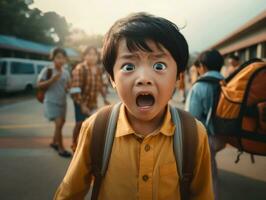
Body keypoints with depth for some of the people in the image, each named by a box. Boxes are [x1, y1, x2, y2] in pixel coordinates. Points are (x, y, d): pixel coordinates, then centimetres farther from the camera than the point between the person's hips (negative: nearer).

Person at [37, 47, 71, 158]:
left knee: (61, 123, 17)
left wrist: (68, 87, -10)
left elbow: (68, 85, 14)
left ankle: (54, 142, 40)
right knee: (58, 124, -14)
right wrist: (52, 80, -24)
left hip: (62, 102, 7)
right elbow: (39, 84, -11)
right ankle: (61, 148, 0)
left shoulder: (66, 72, 4)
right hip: (51, 101, -6)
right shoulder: (47, 70, -10)